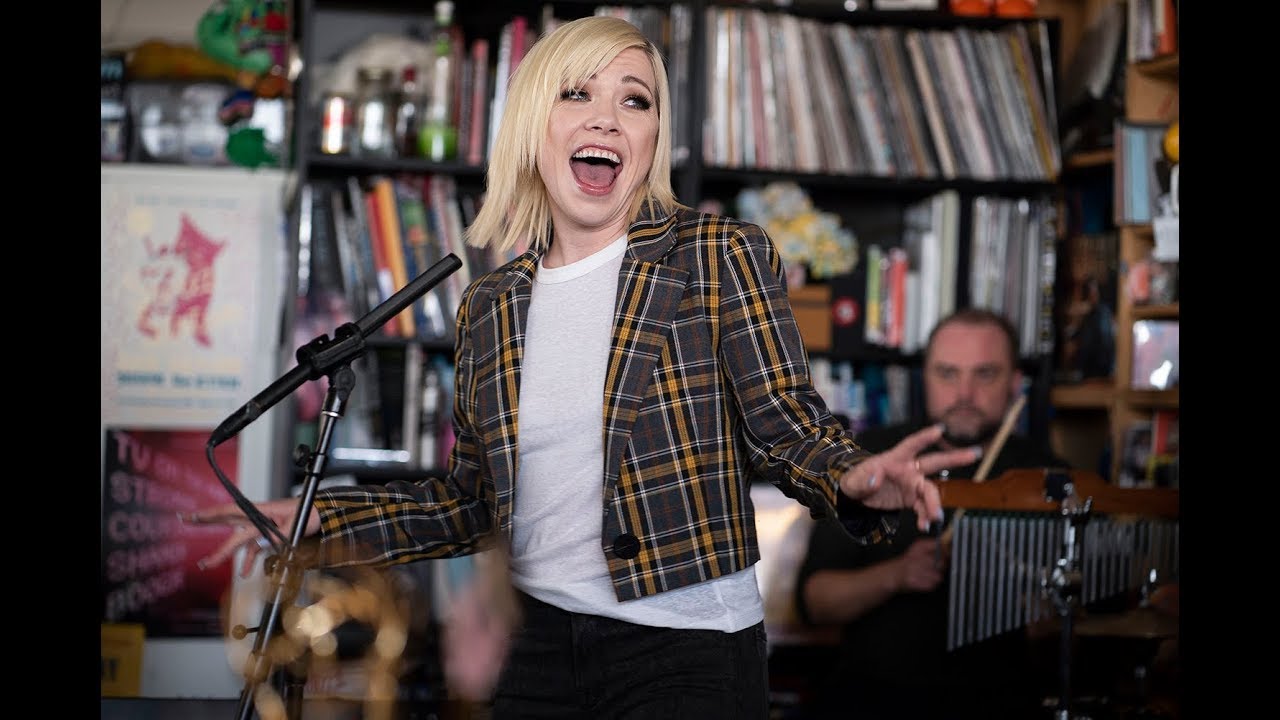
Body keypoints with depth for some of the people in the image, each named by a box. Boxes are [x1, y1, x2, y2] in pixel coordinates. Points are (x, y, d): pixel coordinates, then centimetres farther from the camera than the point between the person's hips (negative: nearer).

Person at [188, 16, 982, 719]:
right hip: (539, 642, 4)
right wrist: (321, 520, 8)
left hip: (690, 648, -4)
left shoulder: (720, 258, -3)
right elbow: (474, 502, 15)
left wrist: (857, 479, -28)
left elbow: (788, 426, -7)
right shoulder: (491, 306, 8)